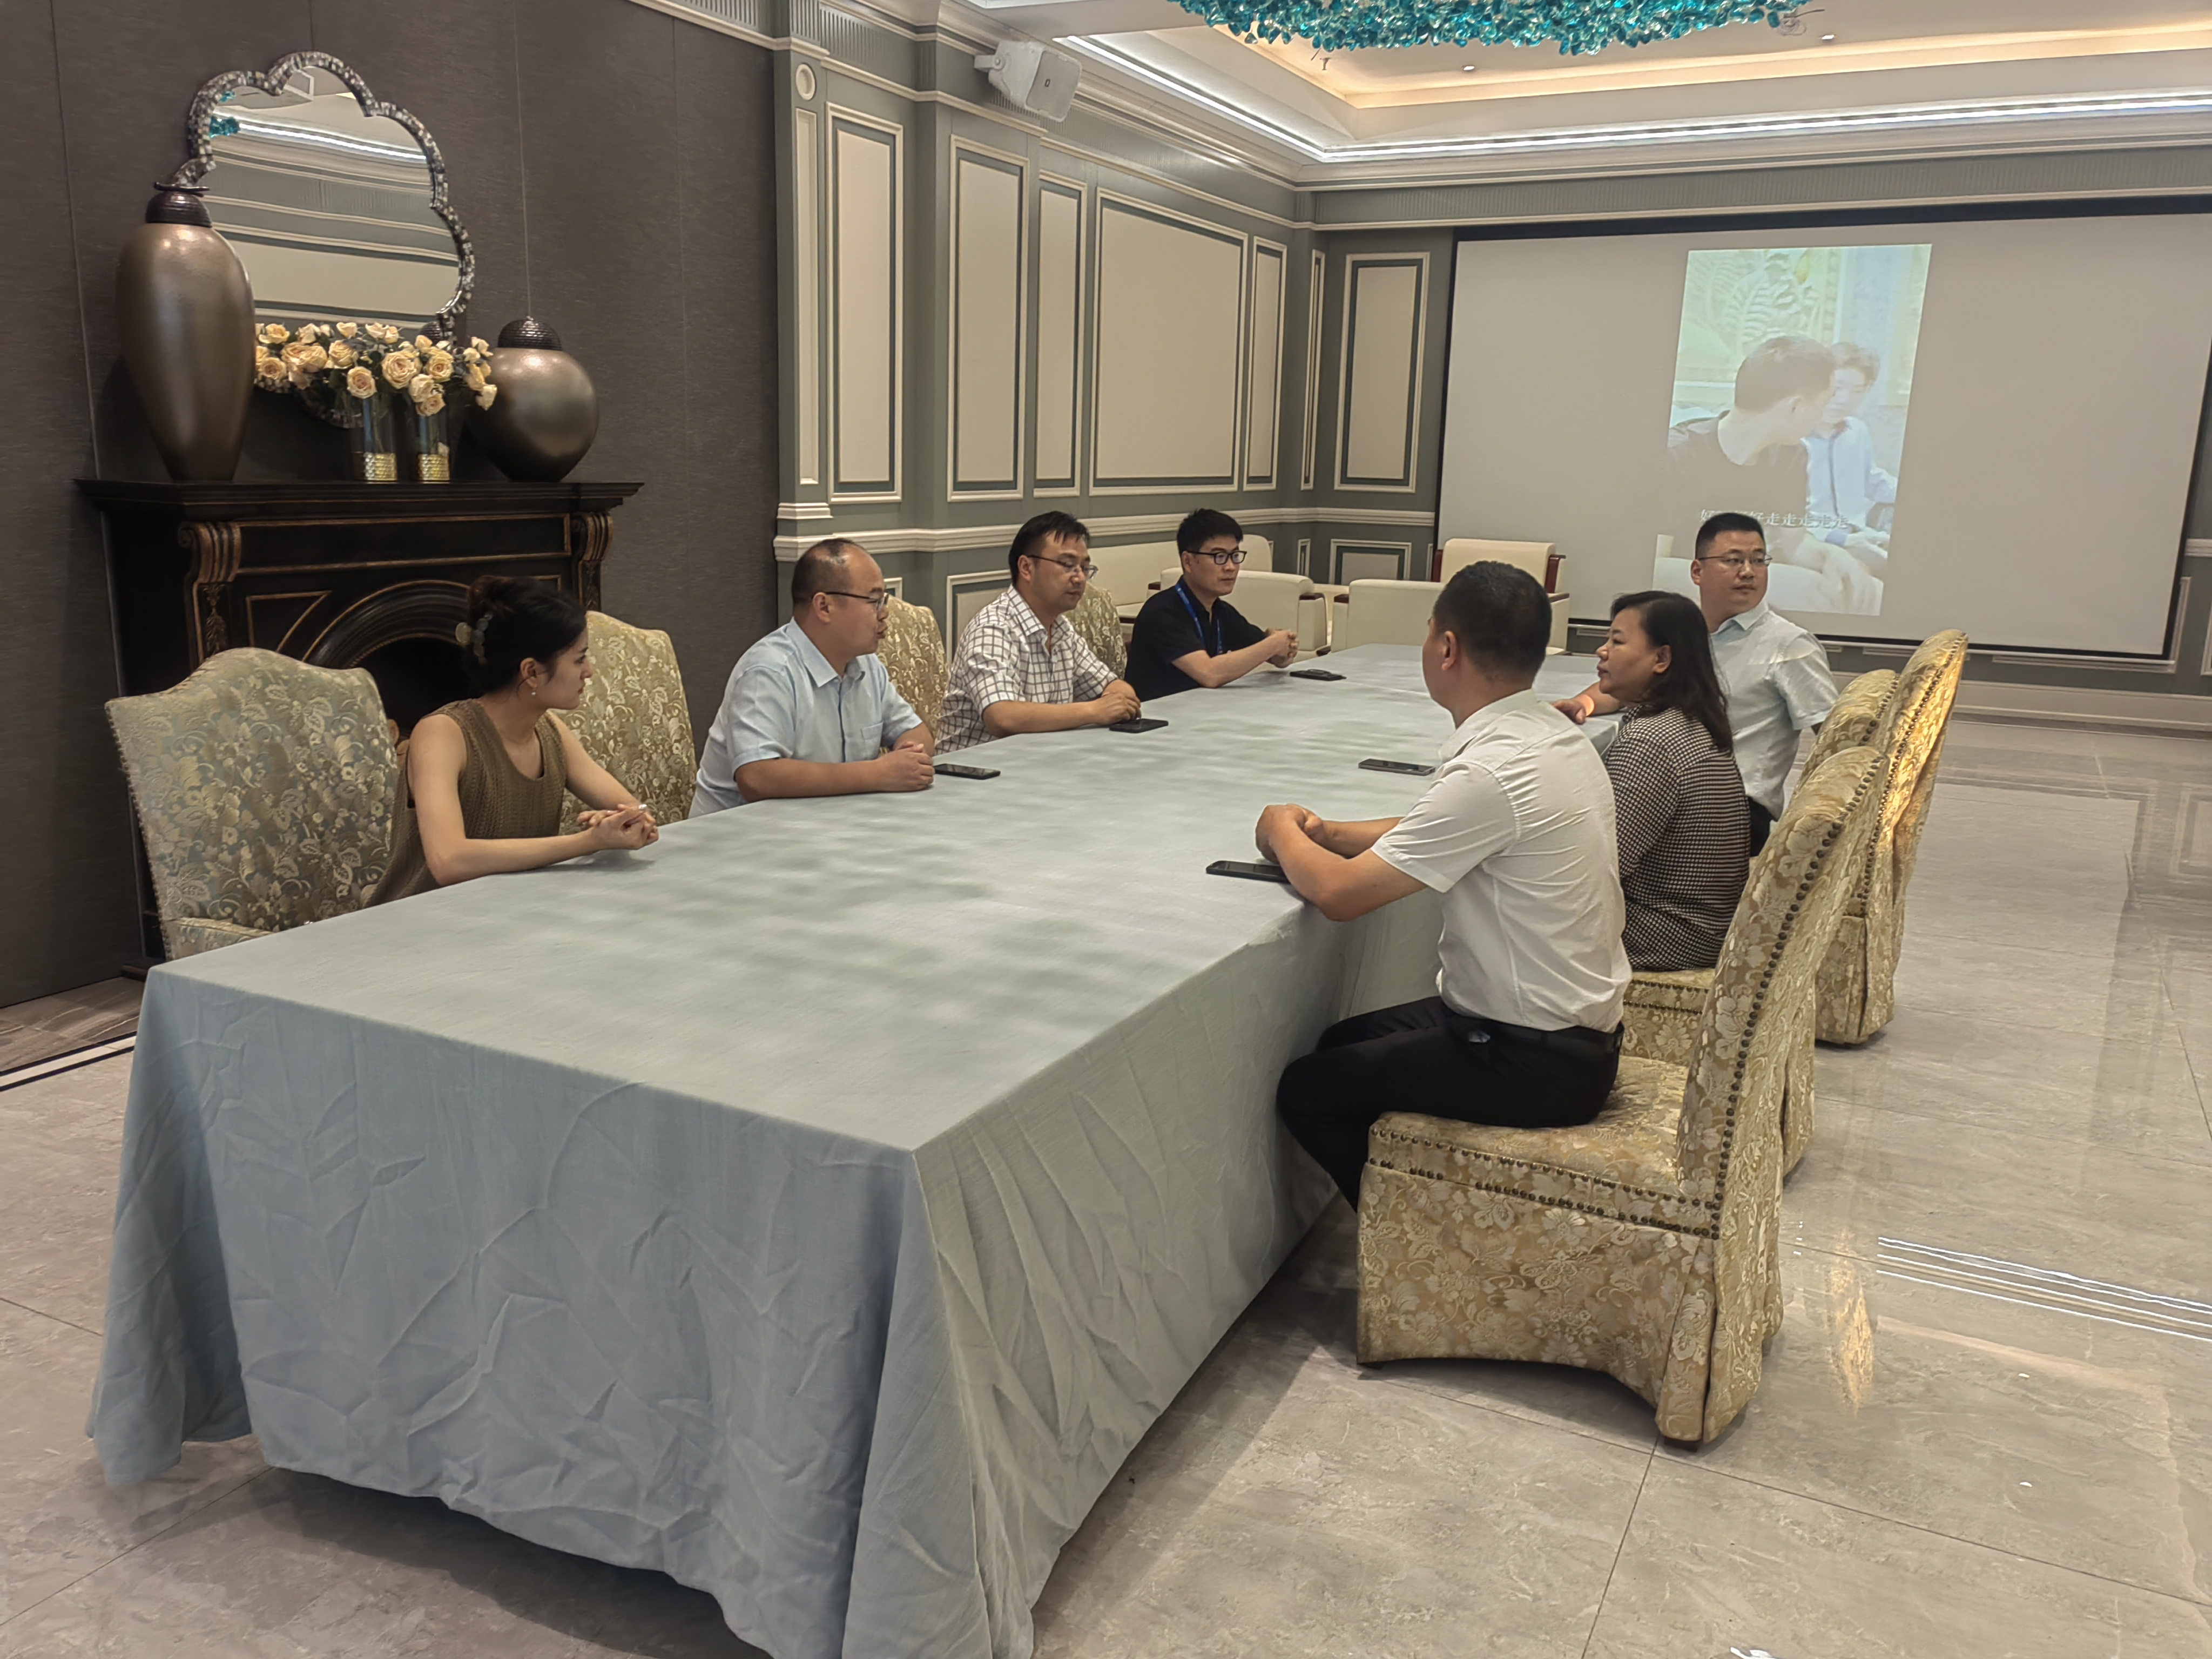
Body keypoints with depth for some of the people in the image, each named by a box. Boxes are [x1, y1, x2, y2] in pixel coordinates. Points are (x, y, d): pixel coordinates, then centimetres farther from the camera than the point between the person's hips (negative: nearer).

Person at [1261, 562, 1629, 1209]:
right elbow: (1435, 831, 18)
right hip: (1578, 1027, 10)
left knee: (1306, 1092, 0)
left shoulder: (1492, 771, -28)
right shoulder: (1556, 736, 3)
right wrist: (1325, 832, 4)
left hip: (1534, 1064, -9)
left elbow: (1339, 893, -25)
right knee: (1342, 1044, 20)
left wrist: (1282, 832, -4)